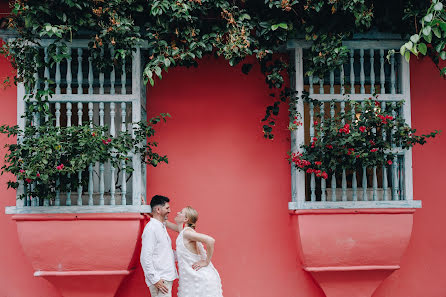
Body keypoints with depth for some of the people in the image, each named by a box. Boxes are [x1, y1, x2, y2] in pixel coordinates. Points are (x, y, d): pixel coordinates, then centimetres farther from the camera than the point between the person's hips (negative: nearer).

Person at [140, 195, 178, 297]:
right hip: (159, 280, -9)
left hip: (167, 278, 9)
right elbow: (145, 258, -19)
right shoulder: (151, 228, -14)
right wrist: (155, 280, -21)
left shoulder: (162, 227, 17)